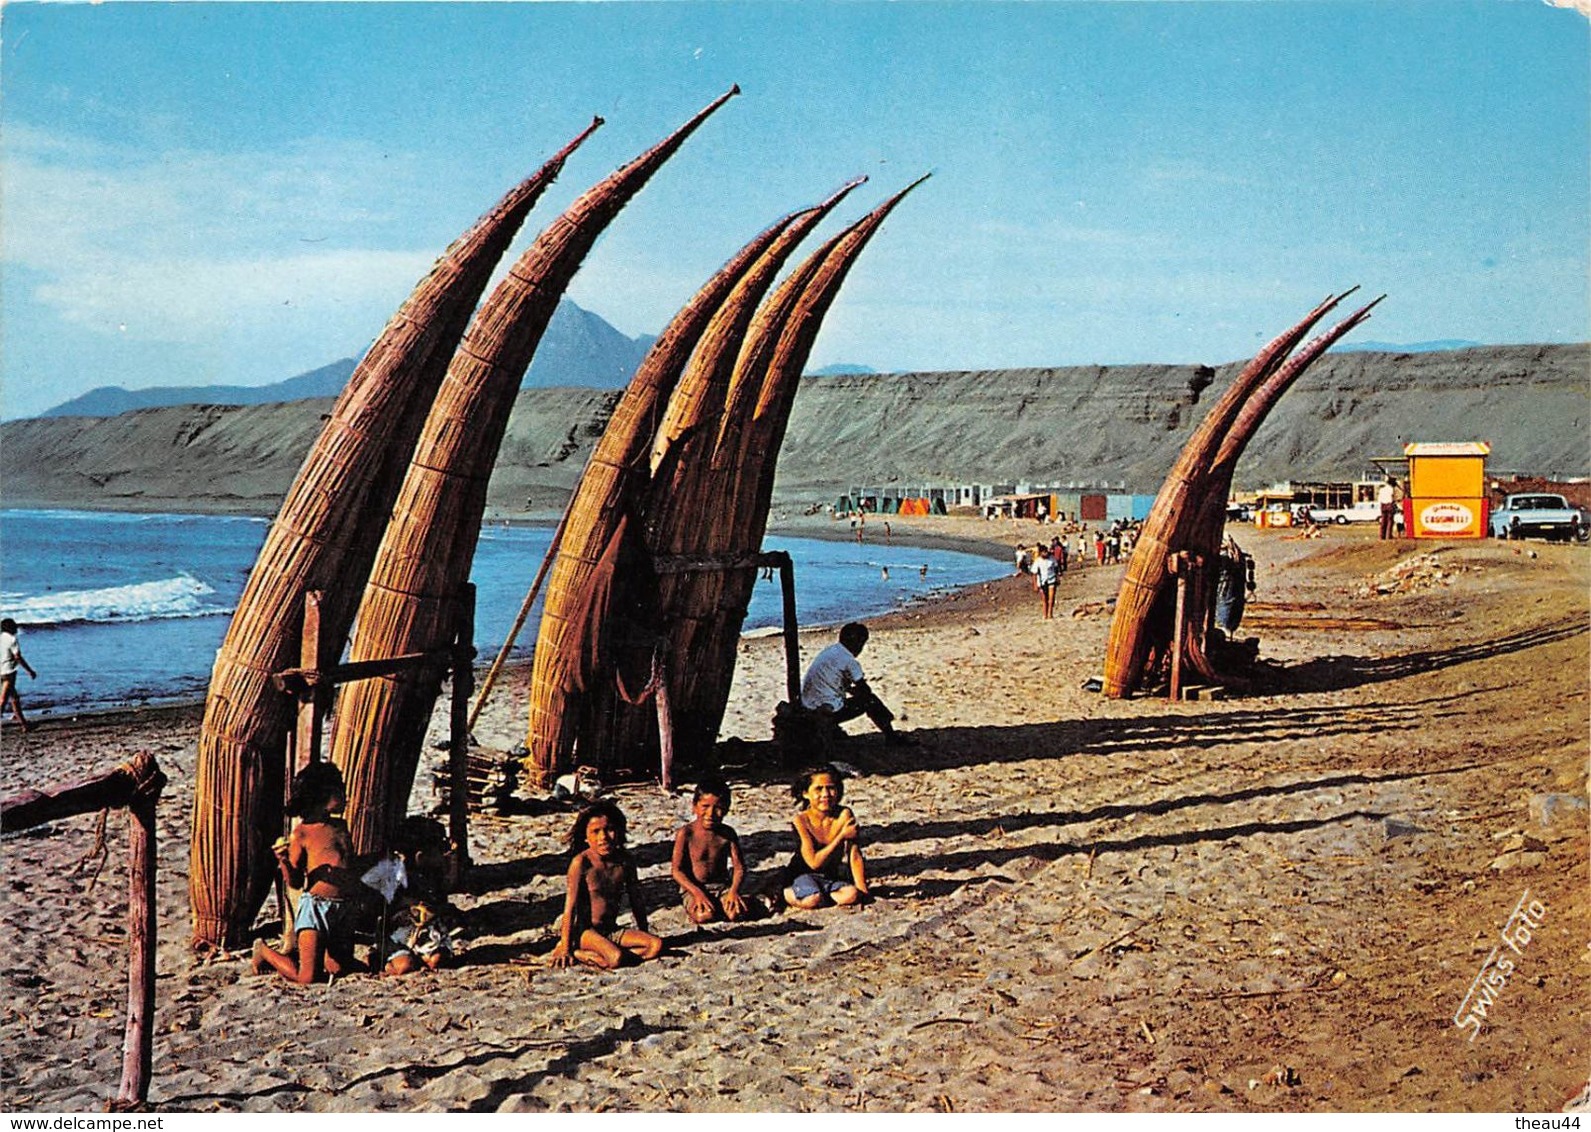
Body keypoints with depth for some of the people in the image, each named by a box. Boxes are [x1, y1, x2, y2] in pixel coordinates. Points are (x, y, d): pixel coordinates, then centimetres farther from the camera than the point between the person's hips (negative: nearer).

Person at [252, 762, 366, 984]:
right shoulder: (301, 833, -6)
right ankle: (264, 950, 19)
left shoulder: (341, 826, 12)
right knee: (307, 977, -7)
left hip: (345, 908, 6)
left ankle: (299, 951, 33)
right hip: (317, 906, -6)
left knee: (338, 969, 7)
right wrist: (284, 861, -22)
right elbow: (295, 882, -7)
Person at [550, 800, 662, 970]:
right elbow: (570, 906, -13)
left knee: (656, 945, -15)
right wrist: (565, 948, -14)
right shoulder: (581, 863, -13)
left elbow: (636, 901, 13)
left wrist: (644, 936, 18)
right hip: (585, 931, -7)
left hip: (612, 930, 7)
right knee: (616, 958, -33)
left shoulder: (626, 862, 1)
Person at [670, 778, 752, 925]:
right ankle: (693, 907, 0)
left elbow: (739, 866, -1)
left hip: (722, 887, 3)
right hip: (693, 889, -3)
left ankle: (716, 906, 4)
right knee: (704, 916, -33)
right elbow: (676, 870, -11)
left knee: (741, 912, -26)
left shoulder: (727, 834, 0)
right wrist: (697, 892, -24)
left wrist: (734, 890, -20)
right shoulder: (686, 833, -10)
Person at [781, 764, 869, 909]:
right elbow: (814, 862, -22)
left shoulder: (844, 815, -12)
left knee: (852, 895, -28)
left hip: (832, 878, 4)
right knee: (812, 900, -35)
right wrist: (842, 836, -22)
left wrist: (862, 891, -19)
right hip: (803, 875, -3)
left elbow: (855, 856, -12)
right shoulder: (801, 821, -17)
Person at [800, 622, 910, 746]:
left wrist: (850, 688, 16)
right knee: (870, 701, 7)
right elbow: (866, 691, -5)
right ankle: (891, 737, 16)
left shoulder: (829, 651, 10)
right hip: (828, 711, -8)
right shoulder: (849, 661, -14)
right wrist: (853, 690, 15)